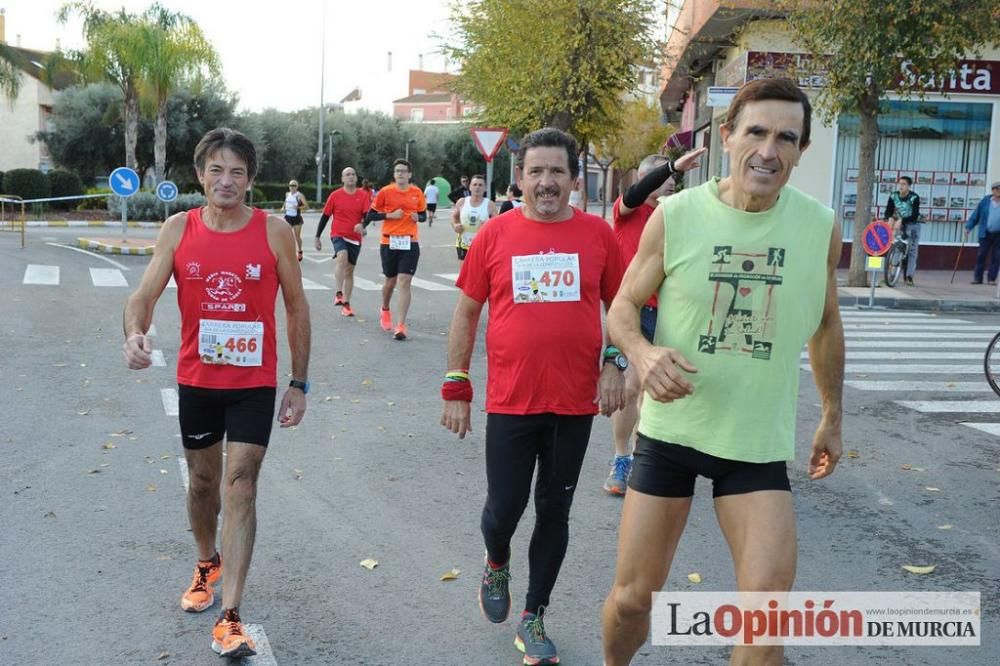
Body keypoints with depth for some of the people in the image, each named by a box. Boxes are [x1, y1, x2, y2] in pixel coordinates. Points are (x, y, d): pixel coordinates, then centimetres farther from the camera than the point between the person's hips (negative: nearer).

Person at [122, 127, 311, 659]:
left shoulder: (274, 231, -8)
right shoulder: (178, 230, -4)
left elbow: (296, 307, -1)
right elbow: (144, 295, -8)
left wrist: (299, 384, -1)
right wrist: (134, 333, -32)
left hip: (254, 383, -2)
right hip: (196, 380, 2)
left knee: (240, 485, -7)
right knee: (202, 480, 18)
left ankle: (230, 617, -3)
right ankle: (207, 564, 45)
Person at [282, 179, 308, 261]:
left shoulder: (299, 195, -8)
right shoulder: (287, 194, 9)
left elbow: (306, 206, -13)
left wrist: (298, 207, -27)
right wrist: (284, 208, 7)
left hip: (296, 218, -4)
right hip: (288, 217, 4)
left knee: (297, 237, 6)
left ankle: (300, 252, 26)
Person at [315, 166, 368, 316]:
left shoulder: (364, 195, 1)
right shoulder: (335, 195, 0)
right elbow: (325, 216, 6)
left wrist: (362, 225, -32)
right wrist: (317, 237, 8)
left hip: (355, 238, 2)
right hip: (338, 235, -2)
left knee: (349, 271, 9)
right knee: (342, 256, -32)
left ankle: (346, 304, 18)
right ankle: (339, 294, -32)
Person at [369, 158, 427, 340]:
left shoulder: (417, 193, 4)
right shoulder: (385, 192, -2)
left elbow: (423, 215, 15)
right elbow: (371, 215, 2)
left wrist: (418, 217, -7)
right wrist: (390, 215, -12)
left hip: (410, 243, 0)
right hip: (389, 242, 0)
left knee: (404, 282, -9)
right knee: (391, 281, 13)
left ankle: (401, 325, -10)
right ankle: (385, 310, 43)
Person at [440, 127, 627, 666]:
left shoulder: (597, 234, -1)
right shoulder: (495, 235, -2)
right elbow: (466, 313, 4)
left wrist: (614, 364, -1)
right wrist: (455, 386, 2)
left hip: (575, 403, 1)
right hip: (510, 401, -1)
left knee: (554, 512, 10)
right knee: (504, 507, 5)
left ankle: (533, 617, 27)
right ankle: (496, 564, 40)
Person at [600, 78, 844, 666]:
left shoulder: (821, 226, -4)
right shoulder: (675, 216, -11)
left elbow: (826, 325, 11)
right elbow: (623, 307, -2)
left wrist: (833, 417, 18)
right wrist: (643, 352, -24)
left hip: (761, 440, 1)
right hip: (670, 428, -1)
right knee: (632, 598, 7)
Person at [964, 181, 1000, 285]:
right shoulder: (985, 201, 3)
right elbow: (976, 215, 5)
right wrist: (968, 227, 0)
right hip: (986, 234, 0)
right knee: (981, 255, 1)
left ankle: (991, 278, 8)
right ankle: (977, 278, 7)